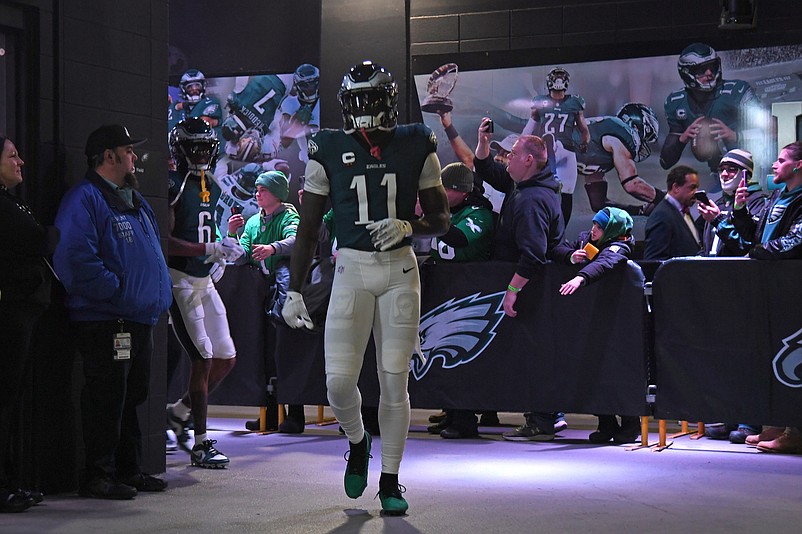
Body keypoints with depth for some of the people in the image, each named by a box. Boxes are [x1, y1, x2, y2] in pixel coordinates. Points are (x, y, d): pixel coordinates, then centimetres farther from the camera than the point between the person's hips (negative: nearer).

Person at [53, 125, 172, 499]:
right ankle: (98, 476, 3)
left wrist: (159, 295, 15)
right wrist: (118, 292, -20)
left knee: (132, 396, 14)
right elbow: (77, 260, -21)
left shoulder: (135, 202, 20)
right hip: (104, 322, -9)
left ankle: (129, 470, 24)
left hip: (141, 320, 9)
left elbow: (154, 253, 29)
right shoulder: (84, 199, -10)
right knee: (106, 398, -5)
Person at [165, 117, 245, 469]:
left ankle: (179, 412, 26)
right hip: (180, 280, -8)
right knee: (203, 358, -9)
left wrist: (219, 258, 8)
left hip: (204, 280, 8)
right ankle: (201, 444, 0)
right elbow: (166, 241, -18)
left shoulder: (210, 187, 14)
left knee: (226, 359, 8)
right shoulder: (174, 186, -12)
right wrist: (210, 249, -23)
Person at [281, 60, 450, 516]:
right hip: (352, 269, 0)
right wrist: (294, 291, 2)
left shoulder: (417, 147, 2)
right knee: (339, 382, -8)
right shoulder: (329, 150, 1)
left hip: (401, 270, 0)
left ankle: (390, 482, 17)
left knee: (394, 384, 2)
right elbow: (309, 227, 6)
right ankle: (358, 442, 26)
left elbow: (441, 219, 8)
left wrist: (407, 226, -14)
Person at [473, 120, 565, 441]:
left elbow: (533, 255, -30)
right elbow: (486, 171, 26)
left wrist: (512, 290, -30)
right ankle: (547, 414, 20)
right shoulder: (520, 186, 10)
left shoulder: (532, 200, -22)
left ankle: (541, 423, -2)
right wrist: (483, 141, 12)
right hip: (533, 285, 10)